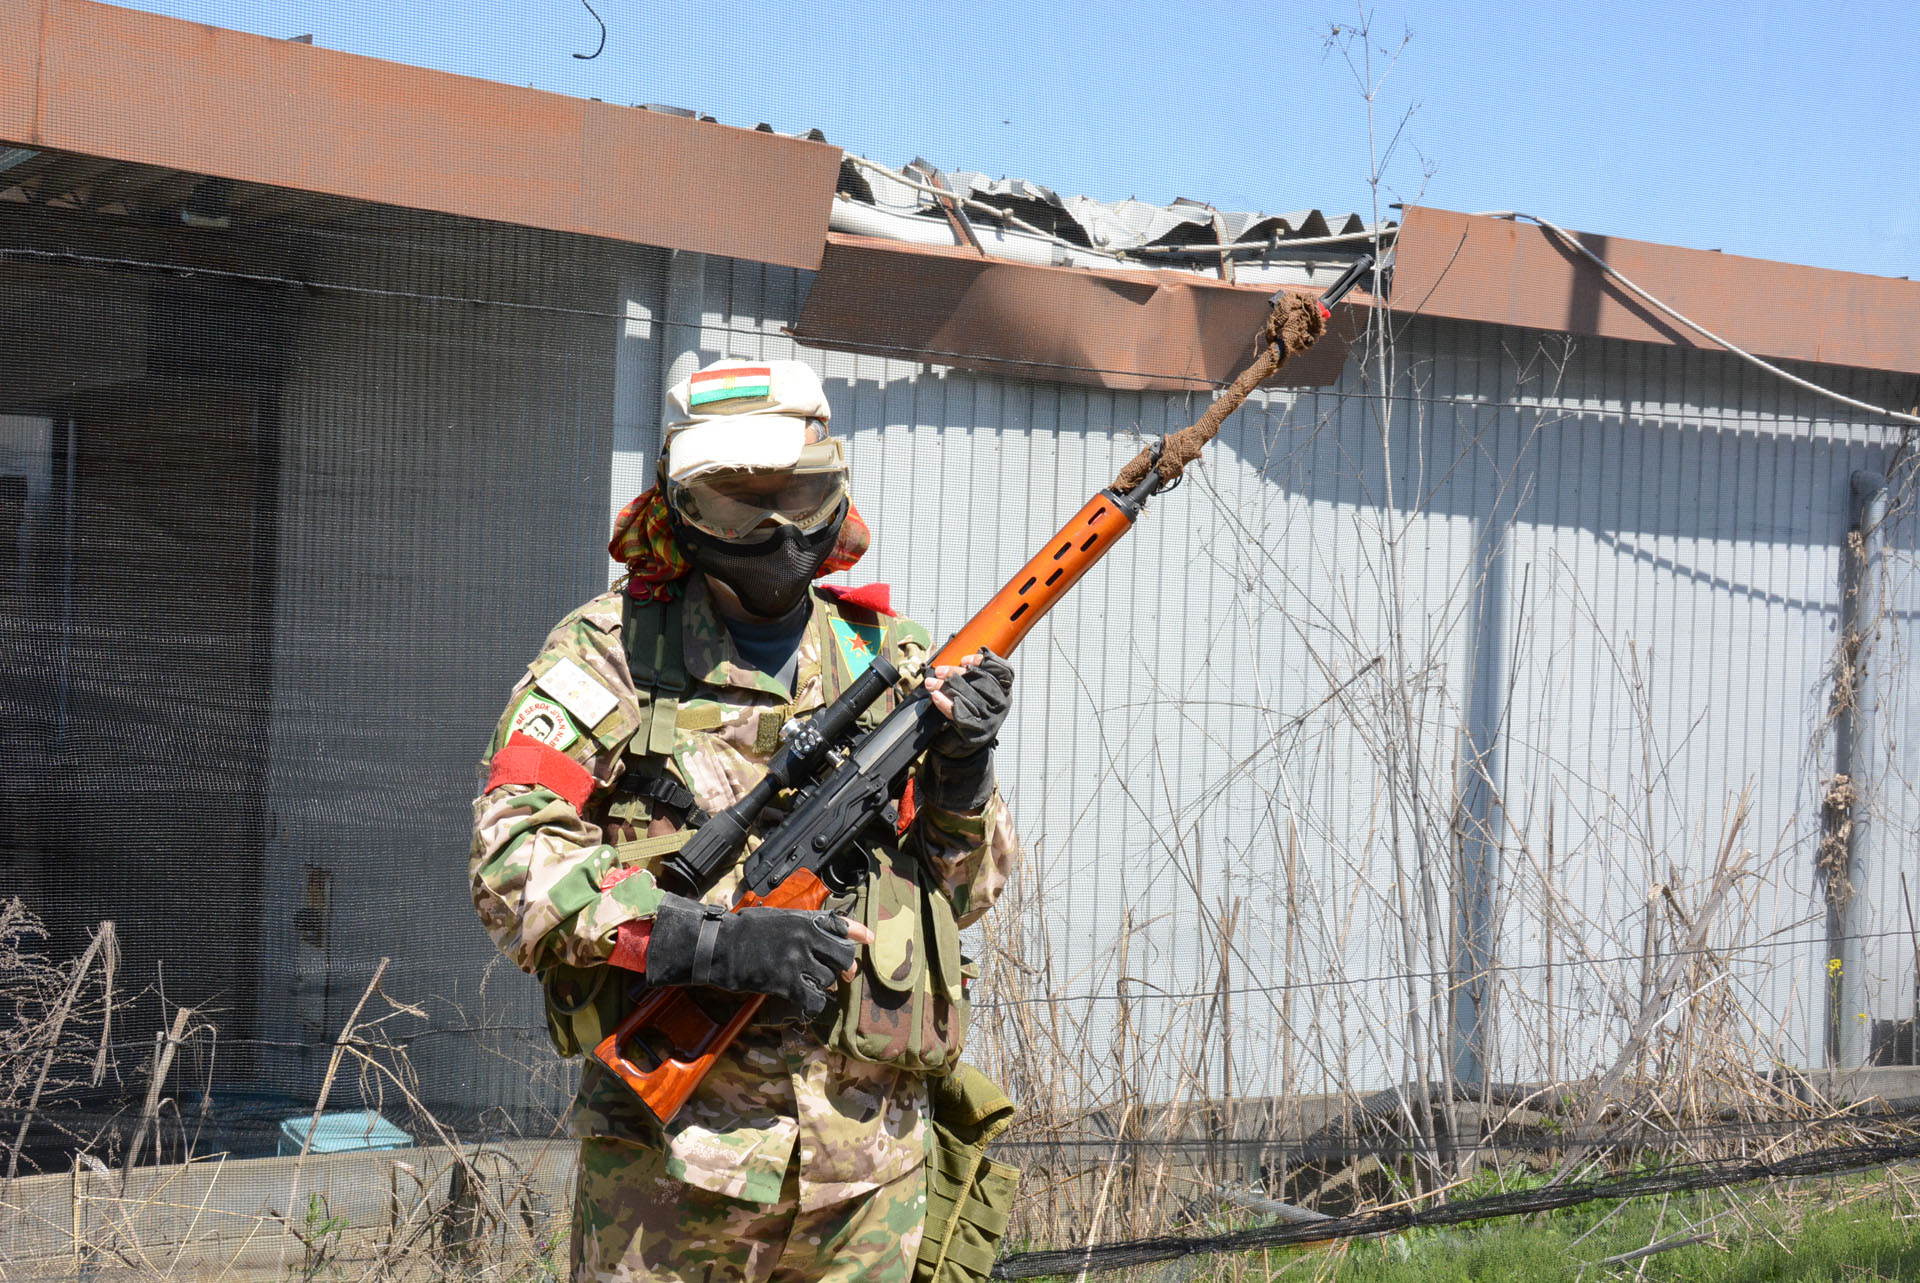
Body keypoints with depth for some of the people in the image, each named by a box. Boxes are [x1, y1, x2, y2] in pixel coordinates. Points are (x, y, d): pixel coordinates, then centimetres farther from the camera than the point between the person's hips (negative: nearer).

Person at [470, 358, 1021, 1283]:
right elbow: (511, 862, -10)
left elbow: (965, 889, 14)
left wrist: (962, 773, -6)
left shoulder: (890, 659, 10)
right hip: (671, 1147, -3)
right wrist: (708, 941, -21)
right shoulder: (608, 652, -1)